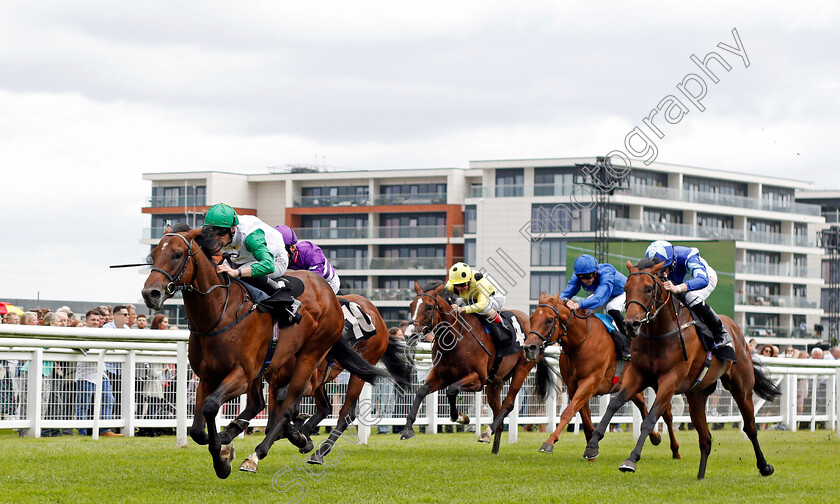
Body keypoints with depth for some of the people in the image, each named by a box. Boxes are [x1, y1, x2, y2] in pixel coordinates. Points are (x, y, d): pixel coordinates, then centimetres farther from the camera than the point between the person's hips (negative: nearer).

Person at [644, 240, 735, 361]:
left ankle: (722, 335, -21)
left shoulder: (688, 257, -42)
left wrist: (677, 288, -72)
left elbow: (703, 280, -58)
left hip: (706, 277, -7)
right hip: (680, 282, 7)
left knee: (692, 298, -36)